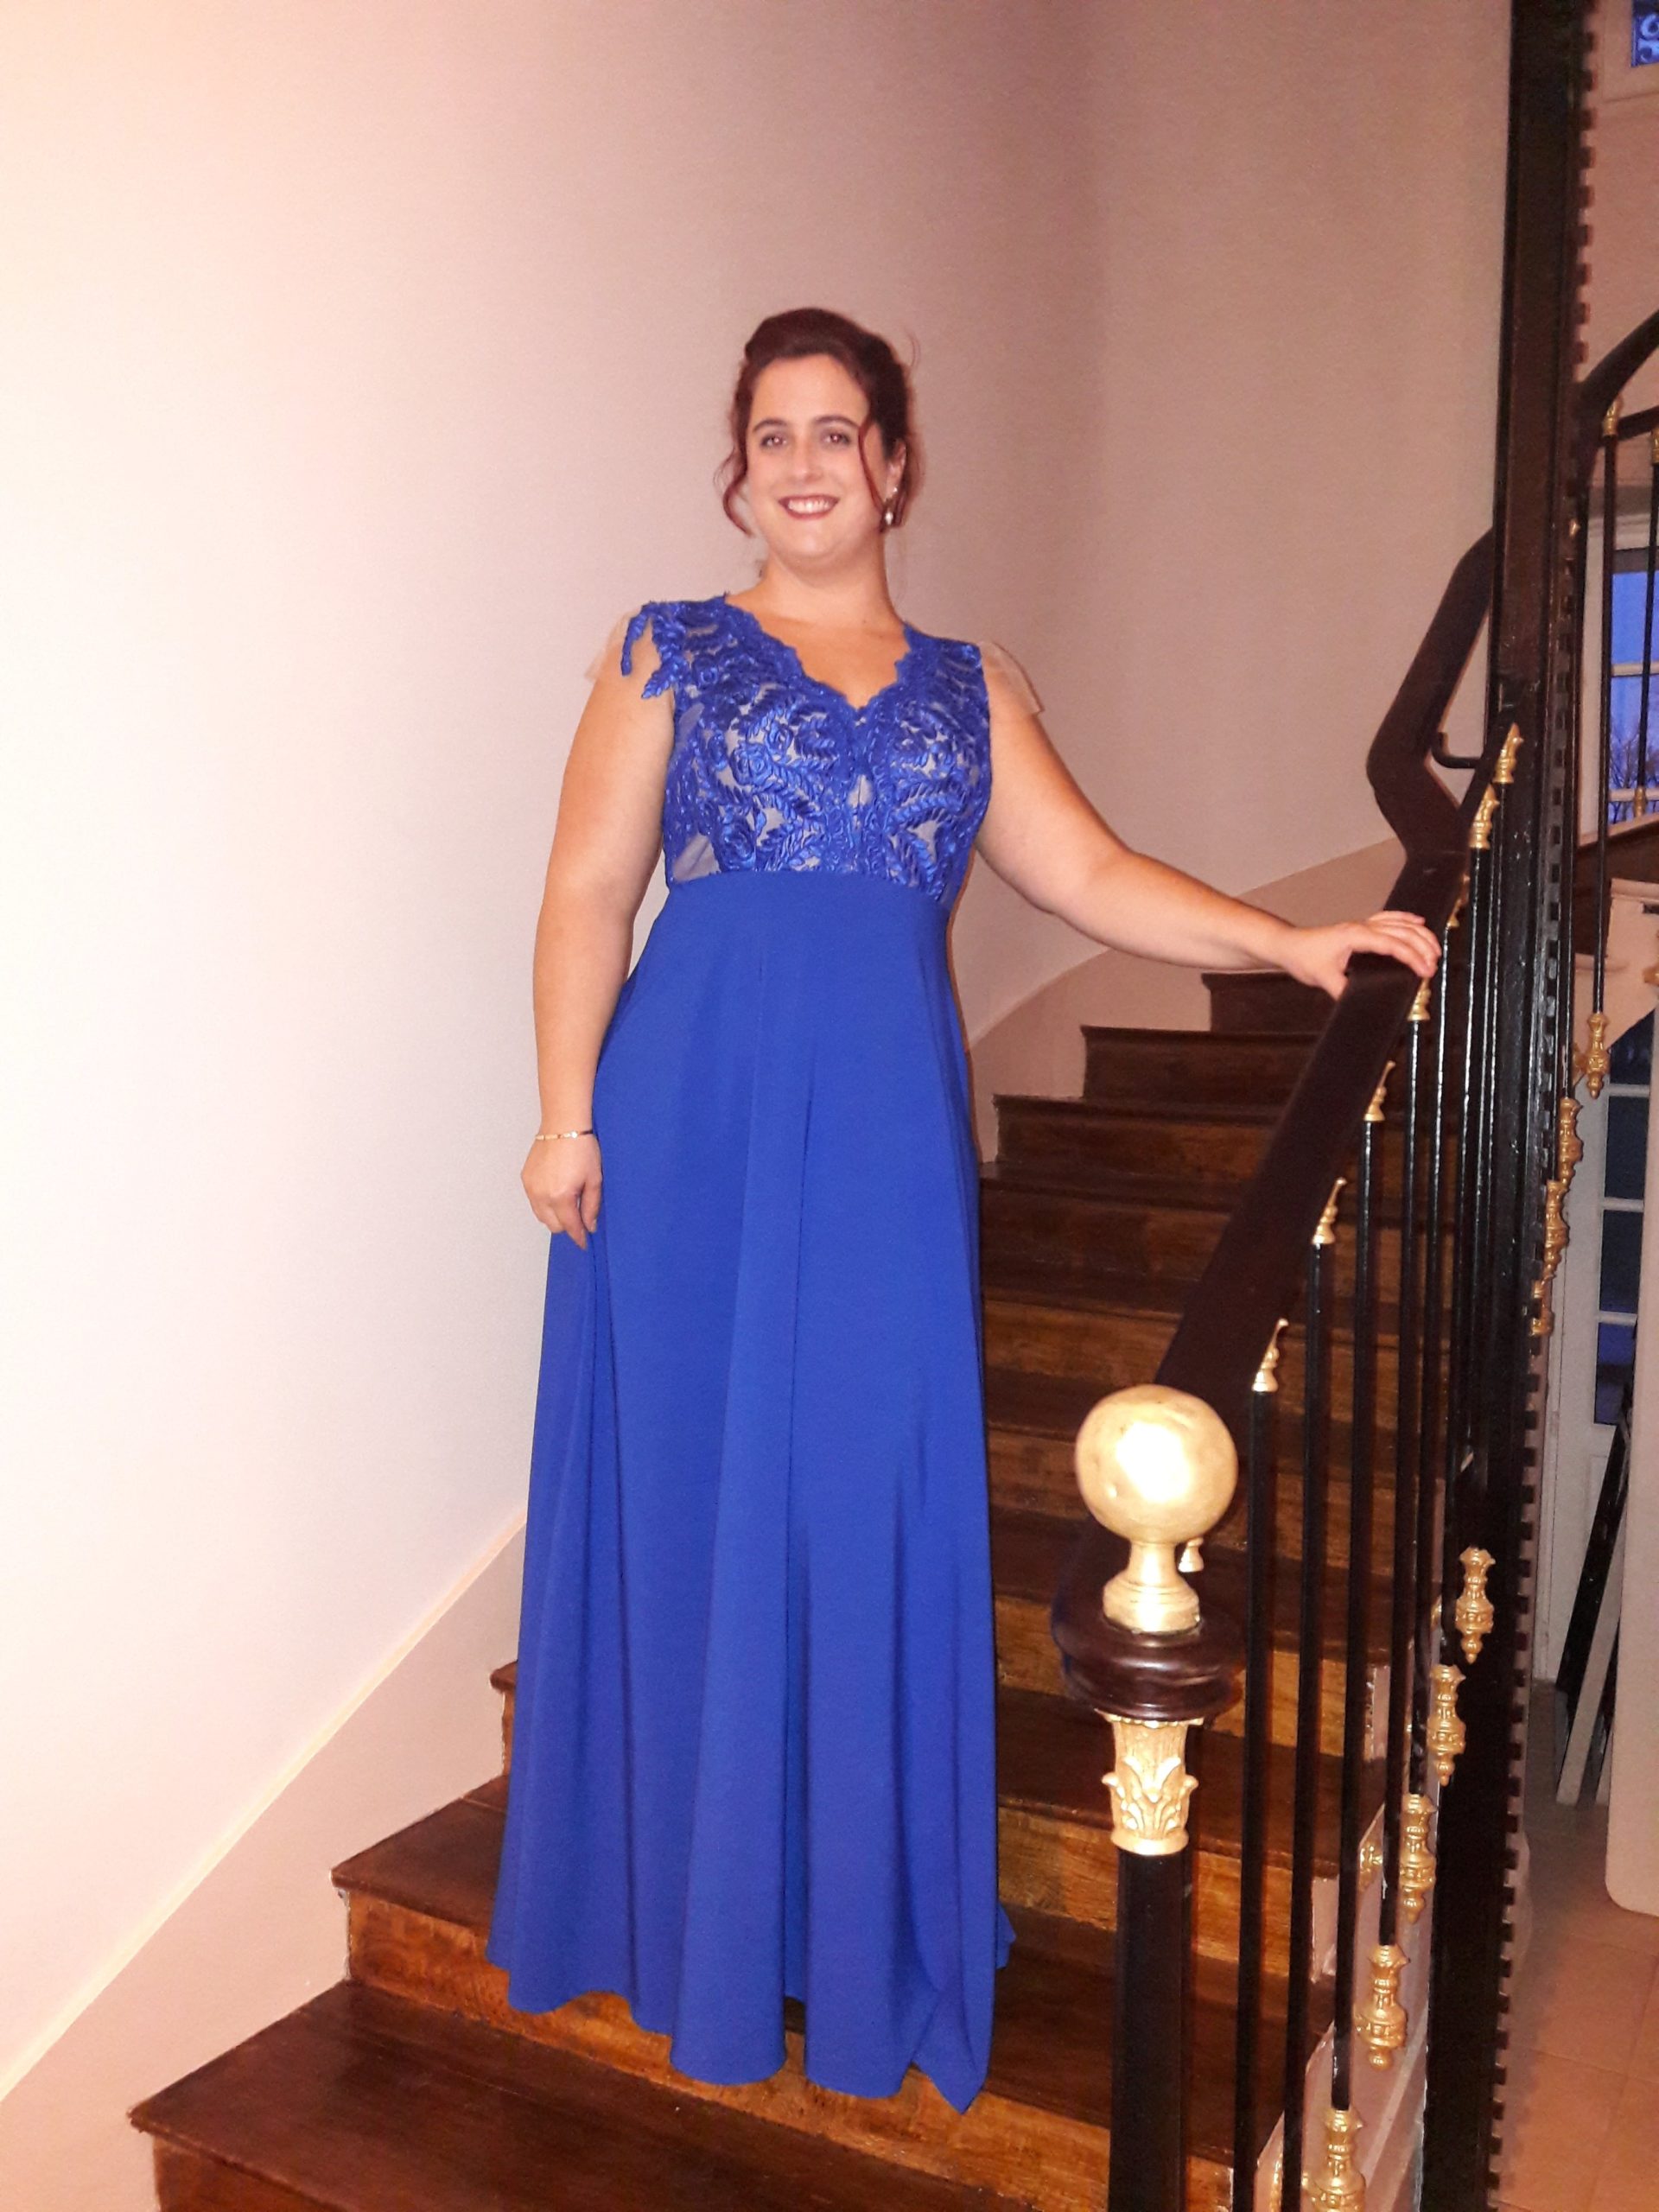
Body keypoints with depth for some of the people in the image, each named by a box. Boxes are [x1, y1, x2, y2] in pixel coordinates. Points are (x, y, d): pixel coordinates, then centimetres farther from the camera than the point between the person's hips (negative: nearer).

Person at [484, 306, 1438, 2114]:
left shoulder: (967, 687, 16)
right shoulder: (670, 651, 8)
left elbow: (1089, 876, 9)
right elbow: (588, 892, 1)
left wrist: (1293, 945, -1)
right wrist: (566, 1115, -7)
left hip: (888, 1132, 2)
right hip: (700, 1113, -2)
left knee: (875, 1495, 5)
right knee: (698, 1490, 3)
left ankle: (860, 1912, 22)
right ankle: (692, 1902, 21)